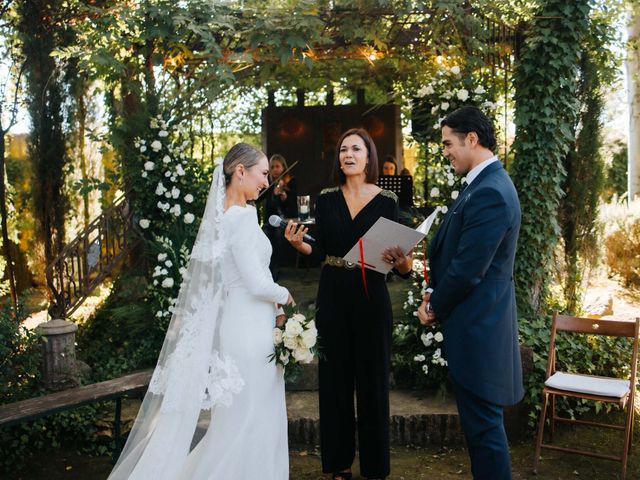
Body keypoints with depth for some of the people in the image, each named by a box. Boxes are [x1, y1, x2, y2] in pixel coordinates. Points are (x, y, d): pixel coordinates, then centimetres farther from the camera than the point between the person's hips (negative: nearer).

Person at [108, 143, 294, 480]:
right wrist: (285, 296, -2)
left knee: (235, 418, 19)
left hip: (232, 322, 9)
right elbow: (257, 284, -21)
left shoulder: (220, 215, 8)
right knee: (253, 418, 5)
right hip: (250, 328, -9)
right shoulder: (243, 217, -18)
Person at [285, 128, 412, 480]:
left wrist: (402, 260, -23)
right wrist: (299, 243, -13)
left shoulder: (387, 201, -2)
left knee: (372, 378, 6)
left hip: (371, 297, -2)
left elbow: (402, 266, -2)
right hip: (332, 296, 2)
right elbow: (320, 251, 6)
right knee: (335, 377, 8)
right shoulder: (326, 199, 5)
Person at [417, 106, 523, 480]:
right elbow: (452, 248, 16)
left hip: (477, 326, -10)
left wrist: (434, 306, -6)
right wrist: (433, 293, 6)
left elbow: (468, 268, -21)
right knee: (479, 420, 20)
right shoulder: (485, 183, 11)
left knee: (483, 424, 2)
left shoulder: (489, 192, -22)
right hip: (478, 321, 10)